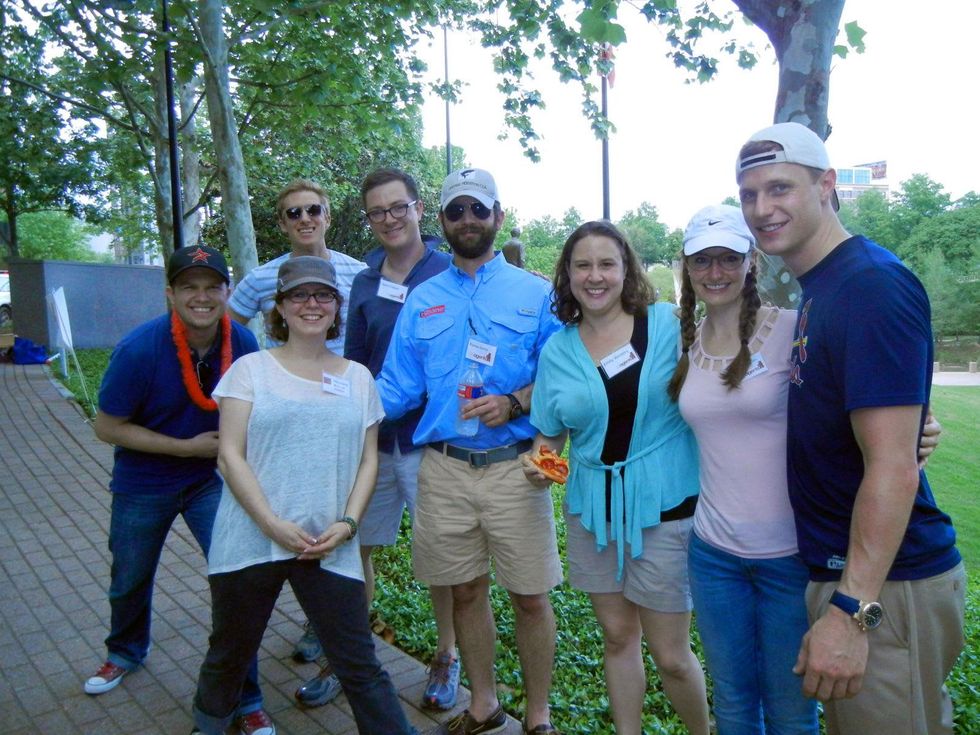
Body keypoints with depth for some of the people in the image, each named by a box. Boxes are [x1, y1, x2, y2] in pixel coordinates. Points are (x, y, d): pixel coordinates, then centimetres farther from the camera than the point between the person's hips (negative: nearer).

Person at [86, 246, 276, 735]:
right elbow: (108, 427, -16)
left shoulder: (242, 343, -16)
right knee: (130, 580, 21)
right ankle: (126, 651, 56)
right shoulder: (139, 348, -25)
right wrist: (189, 447, -21)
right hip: (143, 482, 0)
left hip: (212, 478, 1)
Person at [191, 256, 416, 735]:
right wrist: (273, 525, -14)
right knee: (229, 655, 18)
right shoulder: (251, 369, 1)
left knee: (359, 665, 2)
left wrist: (347, 523, -6)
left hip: (329, 547, 1)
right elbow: (230, 456, -5)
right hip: (251, 541, 0)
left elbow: (368, 460, 8)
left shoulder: (358, 377, 9)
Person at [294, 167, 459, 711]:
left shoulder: (451, 275, -6)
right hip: (373, 438, 4)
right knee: (355, 548, 12)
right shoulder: (364, 284, 8)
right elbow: (353, 366, 13)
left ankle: (446, 657, 30)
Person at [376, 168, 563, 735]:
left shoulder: (535, 293, 3)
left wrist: (514, 402, -17)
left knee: (530, 597, 6)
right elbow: (397, 388, 8)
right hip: (445, 469, 3)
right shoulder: (422, 299, 11)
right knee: (466, 591, 15)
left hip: (514, 468, -2)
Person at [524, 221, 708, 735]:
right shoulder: (556, 351, 3)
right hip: (592, 508, 3)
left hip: (665, 504, -3)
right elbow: (550, 435, 10)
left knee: (670, 653, 6)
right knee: (617, 636, 17)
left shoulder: (668, 323, -6)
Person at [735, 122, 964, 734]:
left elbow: (892, 469, -25)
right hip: (838, 569, 9)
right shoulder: (818, 287, 9)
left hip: (883, 584, -9)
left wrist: (851, 610, -25)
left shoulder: (872, 286, -20)